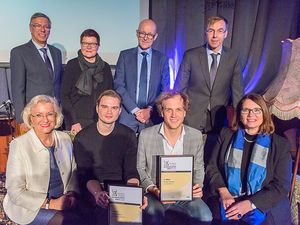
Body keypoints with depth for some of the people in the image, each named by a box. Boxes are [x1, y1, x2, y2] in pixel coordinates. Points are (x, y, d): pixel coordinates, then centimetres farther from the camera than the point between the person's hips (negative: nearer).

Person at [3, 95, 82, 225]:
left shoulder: (65, 139, 3)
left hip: (62, 202, 5)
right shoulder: (18, 145, -12)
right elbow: (16, 193, -12)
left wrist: (72, 194, -6)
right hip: (29, 207, -4)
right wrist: (50, 204, -20)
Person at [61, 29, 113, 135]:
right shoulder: (72, 65, 2)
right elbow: (64, 95, -1)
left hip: (101, 123, 2)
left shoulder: (105, 67, 10)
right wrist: (73, 122, -9)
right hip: (77, 123, -2)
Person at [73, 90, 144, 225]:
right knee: (104, 207, -31)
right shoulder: (82, 138, -2)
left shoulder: (128, 135, 4)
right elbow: (85, 174, -7)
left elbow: (131, 172, 1)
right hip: (93, 189, -2)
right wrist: (97, 193, -28)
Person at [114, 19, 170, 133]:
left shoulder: (162, 59, 8)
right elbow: (118, 85, -1)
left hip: (152, 118, 1)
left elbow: (165, 90, 6)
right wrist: (135, 110, -9)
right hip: (127, 116, 0)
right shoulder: (125, 55, 6)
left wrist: (150, 110, -8)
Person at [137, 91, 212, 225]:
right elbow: (140, 168, 3)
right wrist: (153, 189, -12)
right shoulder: (146, 135, -6)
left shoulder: (196, 136, 1)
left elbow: (198, 168, 14)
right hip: (155, 193, -3)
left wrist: (198, 186, -6)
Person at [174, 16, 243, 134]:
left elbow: (237, 91, 4)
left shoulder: (233, 57, -1)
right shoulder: (191, 55, -5)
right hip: (192, 120, -1)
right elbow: (179, 88, -1)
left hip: (219, 121, 2)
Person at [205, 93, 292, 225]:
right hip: (227, 201, 1)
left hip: (264, 206, -1)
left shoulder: (280, 144, 5)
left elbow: (281, 185, -1)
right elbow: (212, 167, 8)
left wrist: (250, 204, -14)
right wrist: (224, 193, -10)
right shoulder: (226, 135, 10)